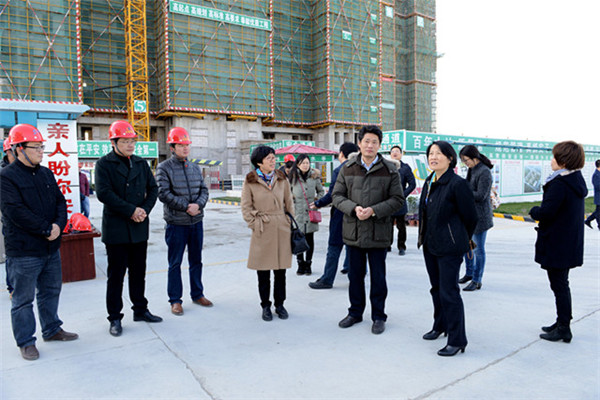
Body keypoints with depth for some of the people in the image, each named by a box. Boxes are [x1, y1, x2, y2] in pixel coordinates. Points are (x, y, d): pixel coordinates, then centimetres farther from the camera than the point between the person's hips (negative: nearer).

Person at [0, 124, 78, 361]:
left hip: (51, 247, 7)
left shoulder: (46, 174, 11)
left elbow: (60, 201, 9)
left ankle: (51, 329, 34)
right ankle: (25, 341, 20)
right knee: (23, 298, 5)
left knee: (51, 290, 18)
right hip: (23, 251, -7)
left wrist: (58, 225, -9)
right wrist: (46, 229, -17)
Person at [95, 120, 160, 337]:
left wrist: (144, 209, -7)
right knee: (116, 274, 4)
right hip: (116, 228, -4)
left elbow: (153, 189, 9)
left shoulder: (141, 163, 10)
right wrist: (131, 210, -17)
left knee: (138, 272, 15)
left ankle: (140, 309, 29)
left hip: (139, 228, 5)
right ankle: (115, 318, 17)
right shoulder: (104, 164, -5)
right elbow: (104, 193, -16)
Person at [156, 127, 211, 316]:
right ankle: (175, 300, 17)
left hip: (196, 222, 5)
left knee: (196, 260, 15)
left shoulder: (195, 167, 10)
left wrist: (198, 204, -14)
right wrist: (186, 207, -17)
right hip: (176, 223, -5)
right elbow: (163, 193, -14)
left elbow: (204, 190, 7)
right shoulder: (164, 168, -5)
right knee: (175, 263, 5)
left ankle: (197, 294, 29)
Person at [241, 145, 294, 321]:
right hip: (262, 231, -2)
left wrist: (290, 224, 7)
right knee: (263, 272, 5)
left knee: (281, 270, 9)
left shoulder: (282, 179, 7)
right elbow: (246, 207, 2)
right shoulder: (250, 181, -2)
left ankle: (280, 304, 24)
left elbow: (289, 203, 12)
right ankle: (265, 306, 21)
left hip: (282, 229, 3)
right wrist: (255, 224, -6)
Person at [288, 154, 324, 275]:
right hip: (298, 212, -1)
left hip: (311, 211, 1)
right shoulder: (293, 177, 3)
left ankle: (308, 264, 17)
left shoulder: (314, 176, 6)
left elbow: (321, 191, 17)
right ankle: (300, 263, 15)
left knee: (310, 238, 5)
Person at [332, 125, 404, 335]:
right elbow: (337, 196, 3)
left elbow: (397, 199, -4)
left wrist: (373, 210, -17)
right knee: (355, 274, 15)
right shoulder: (347, 168, 3)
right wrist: (354, 208, -15)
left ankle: (378, 316, 26)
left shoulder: (390, 170, -2)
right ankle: (355, 312, 32)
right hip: (353, 230, 2)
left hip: (378, 232, -2)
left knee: (378, 276, 9)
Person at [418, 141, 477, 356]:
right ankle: (440, 325, 38)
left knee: (449, 292, -4)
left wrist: (460, 240, 3)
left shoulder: (457, 184, -15)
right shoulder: (429, 182, 9)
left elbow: (470, 217, -9)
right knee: (437, 288, 20)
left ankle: (457, 340, 9)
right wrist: (424, 237, 17)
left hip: (449, 247, -8)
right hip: (430, 244, 8)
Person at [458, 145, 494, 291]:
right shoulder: (471, 170, 9)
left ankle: (476, 281, 14)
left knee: (478, 249, 2)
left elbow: (480, 195, -22)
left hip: (480, 216, -9)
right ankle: (469, 273, 37)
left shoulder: (484, 172, -17)